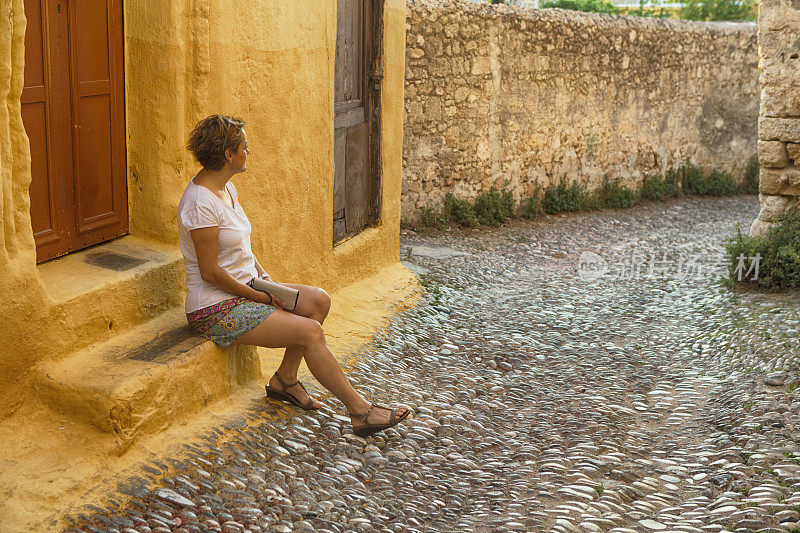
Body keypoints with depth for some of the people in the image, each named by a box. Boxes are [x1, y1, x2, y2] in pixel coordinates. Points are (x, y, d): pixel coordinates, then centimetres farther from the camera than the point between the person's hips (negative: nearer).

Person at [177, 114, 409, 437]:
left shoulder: (227, 189, 7)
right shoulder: (200, 204, -23)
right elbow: (210, 272, -21)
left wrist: (264, 278, 3)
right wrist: (257, 296, -13)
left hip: (244, 289, 10)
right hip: (216, 310, -10)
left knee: (318, 301, -1)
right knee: (310, 331, -17)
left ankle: (285, 380, 9)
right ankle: (360, 412, -9)